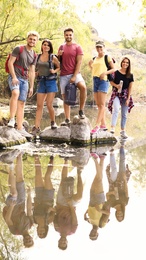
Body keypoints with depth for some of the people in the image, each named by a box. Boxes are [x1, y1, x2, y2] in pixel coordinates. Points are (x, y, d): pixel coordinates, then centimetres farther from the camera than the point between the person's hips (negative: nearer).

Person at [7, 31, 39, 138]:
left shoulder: (34, 55, 15)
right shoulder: (18, 49, -2)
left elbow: (32, 72, 16)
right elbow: (10, 63, -8)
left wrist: (31, 87, 11)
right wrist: (14, 77, -19)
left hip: (24, 80, 6)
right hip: (14, 77, -6)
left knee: (21, 103, 3)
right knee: (15, 93, -34)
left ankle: (20, 128, 4)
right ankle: (12, 119, -36)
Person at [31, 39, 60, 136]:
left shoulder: (53, 57, -1)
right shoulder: (38, 57, 8)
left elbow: (60, 67, 7)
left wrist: (54, 71, -11)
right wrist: (37, 73, 4)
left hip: (51, 82, -3)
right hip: (41, 82, 3)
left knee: (49, 105, -6)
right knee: (39, 105, 0)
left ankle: (53, 122, 19)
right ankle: (37, 127, -1)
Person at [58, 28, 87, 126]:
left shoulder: (77, 47, 1)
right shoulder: (61, 47, 15)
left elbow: (79, 62, -6)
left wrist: (74, 76, -15)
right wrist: (58, 56, -1)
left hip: (75, 73, -4)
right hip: (63, 75, 5)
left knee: (83, 87, -32)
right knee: (65, 97, 2)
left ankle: (81, 110, -19)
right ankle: (67, 119, 5)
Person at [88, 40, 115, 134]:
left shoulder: (107, 57, 0)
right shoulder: (95, 59, 18)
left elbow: (113, 69, -3)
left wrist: (105, 72, -16)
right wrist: (90, 66, 9)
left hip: (103, 80, -7)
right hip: (95, 80, 8)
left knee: (102, 104, -10)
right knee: (98, 104, 8)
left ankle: (97, 125, -15)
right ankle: (103, 124, 13)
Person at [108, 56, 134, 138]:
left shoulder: (130, 75, 2)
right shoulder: (116, 72, -4)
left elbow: (130, 88, 2)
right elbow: (111, 82, 5)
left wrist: (128, 98, -4)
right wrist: (116, 85, -16)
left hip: (125, 95, 3)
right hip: (116, 94, -3)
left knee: (124, 114, 8)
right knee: (116, 109, -24)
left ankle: (123, 131, 16)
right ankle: (113, 128, -31)